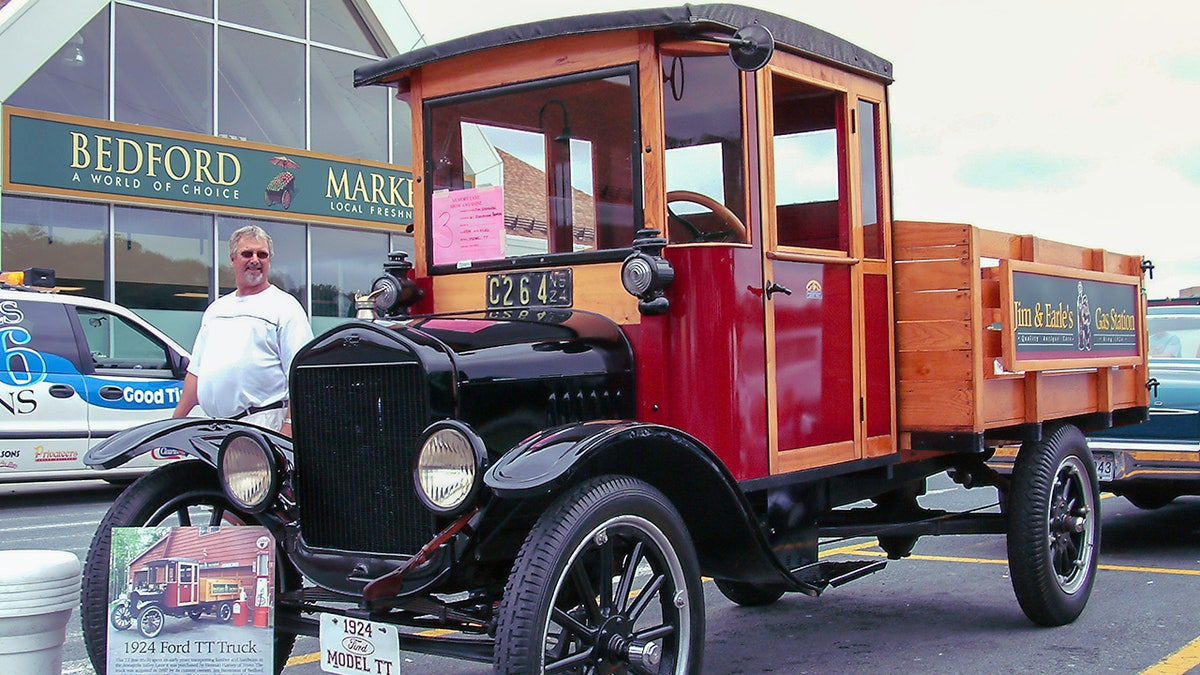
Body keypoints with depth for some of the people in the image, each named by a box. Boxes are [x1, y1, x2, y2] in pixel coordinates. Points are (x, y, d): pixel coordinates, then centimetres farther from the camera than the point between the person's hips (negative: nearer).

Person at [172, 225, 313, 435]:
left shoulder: (285, 307, 2)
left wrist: (289, 425, -17)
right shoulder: (215, 309, 24)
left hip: (264, 425, -6)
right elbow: (196, 370, 26)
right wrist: (177, 420, 19)